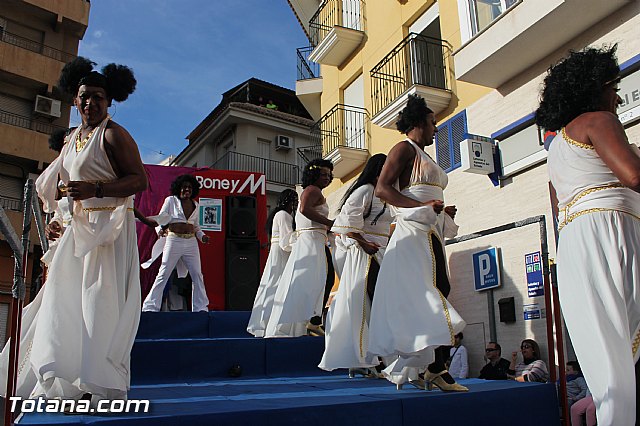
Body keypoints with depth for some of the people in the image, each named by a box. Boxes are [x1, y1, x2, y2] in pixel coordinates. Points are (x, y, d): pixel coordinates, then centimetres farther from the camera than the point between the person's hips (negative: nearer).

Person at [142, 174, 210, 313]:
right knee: (163, 274, -5)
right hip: (174, 240, -4)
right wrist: (160, 230, -19)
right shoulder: (170, 200, 2)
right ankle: (150, 306, 2)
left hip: (191, 242, 5)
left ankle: (201, 307, 11)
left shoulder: (195, 204, 15)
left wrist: (202, 236, 4)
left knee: (197, 275, 4)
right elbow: (160, 219, 1)